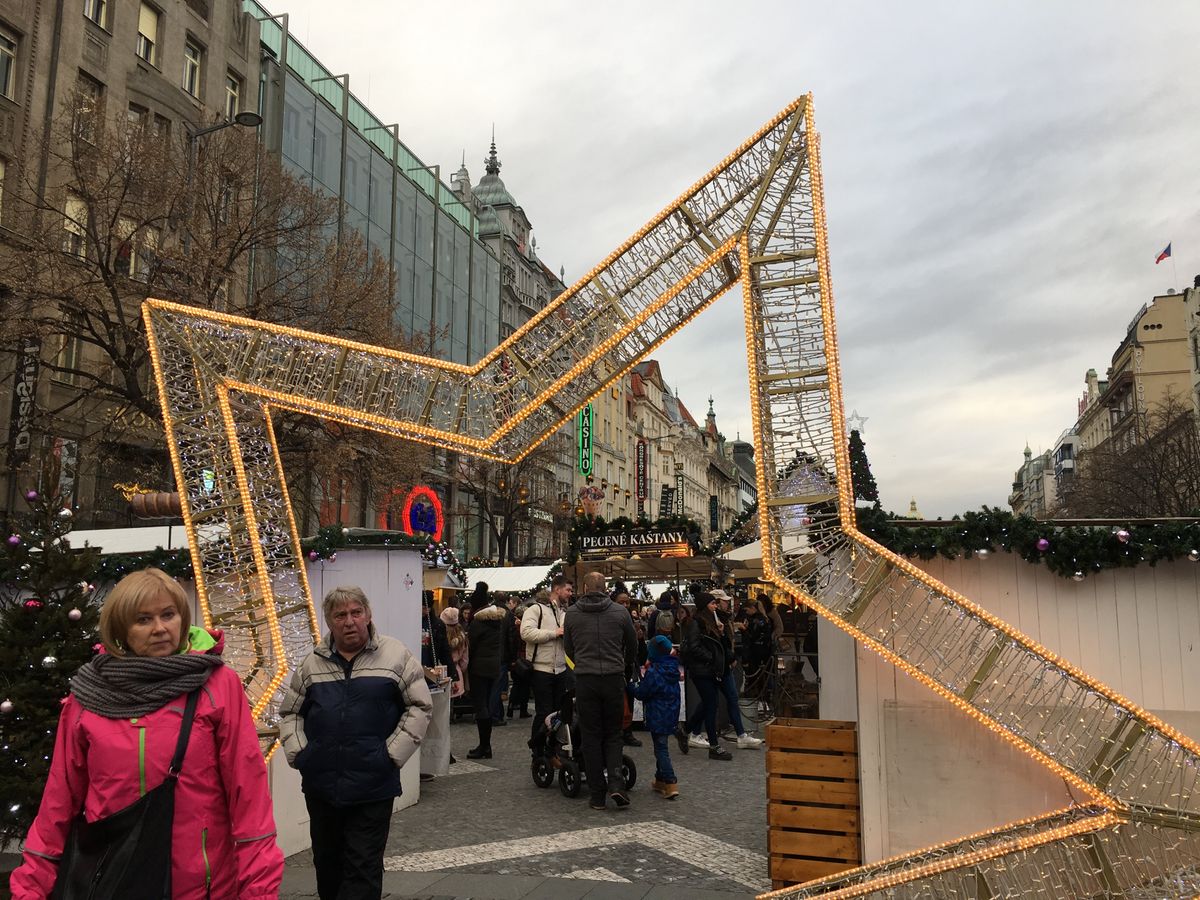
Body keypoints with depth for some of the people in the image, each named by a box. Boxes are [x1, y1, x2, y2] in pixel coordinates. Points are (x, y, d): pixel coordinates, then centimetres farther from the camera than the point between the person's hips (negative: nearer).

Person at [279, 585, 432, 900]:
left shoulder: (396, 656, -5)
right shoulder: (312, 663, 5)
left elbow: (420, 707, -3)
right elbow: (290, 711, 14)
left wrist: (393, 754, -9)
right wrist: (297, 752, 0)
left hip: (373, 786, -3)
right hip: (320, 784, 4)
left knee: (364, 868, 0)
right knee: (327, 862, 18)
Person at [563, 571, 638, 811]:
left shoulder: (572, 614, 2)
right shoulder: (620, 613, 1)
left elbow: (568, 648, 12)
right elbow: (633, 646, 12)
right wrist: (626, 670, 31)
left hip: (585, 680, 0)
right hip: (614, 678, 0)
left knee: (591, 735, 8)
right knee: (613, 734, 13)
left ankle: (597, 794, 10)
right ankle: (615, 781, -6)